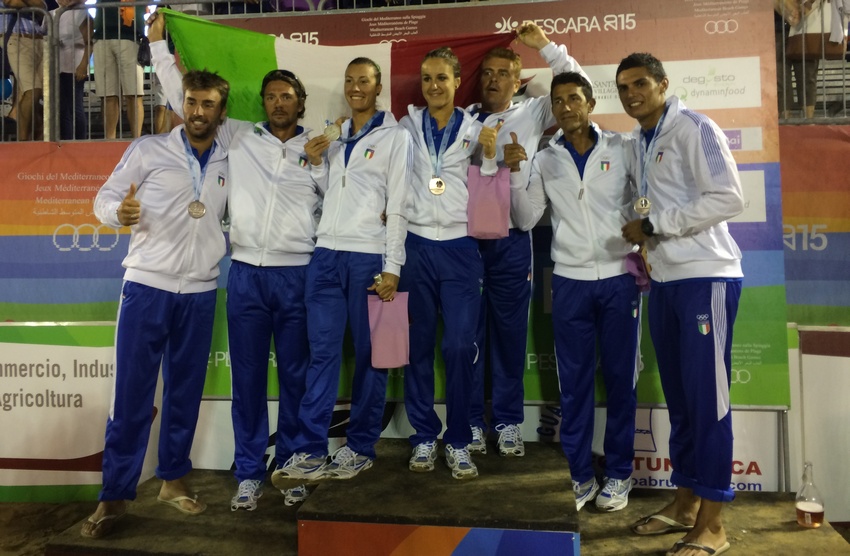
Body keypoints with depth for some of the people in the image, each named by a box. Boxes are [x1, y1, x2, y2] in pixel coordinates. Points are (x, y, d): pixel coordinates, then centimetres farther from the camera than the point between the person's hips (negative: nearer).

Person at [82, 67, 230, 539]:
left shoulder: (228, 164, 9)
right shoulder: (148, 149, 0)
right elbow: (104, 198, 1)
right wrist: (119, 211, -21)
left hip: (200, 292, 3)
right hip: (147, 286, -3)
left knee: (185, 391, 10)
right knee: (132, 393, 0)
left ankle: (173, 479, 26)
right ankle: (115, 494, 13)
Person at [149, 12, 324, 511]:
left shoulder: (319, 147, 8)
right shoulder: (238, 137, 10)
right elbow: (185, 99, 14)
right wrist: (160, 42, 14)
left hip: (299, 274, -1)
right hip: (246, 272, 1)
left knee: (296, 374, 6)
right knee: (248, 375, 5)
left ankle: (291, 466, 20)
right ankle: (249, 472, 17)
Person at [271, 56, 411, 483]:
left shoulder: (395, 137, 4)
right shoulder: (334, 136, 19)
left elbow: (397, 206, -3)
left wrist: (392, 267, -9)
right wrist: (315, 164, 5)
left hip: (368, 256, -4)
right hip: (326, 254, 4)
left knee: (369, 355, 3)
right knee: (322, 353, 2)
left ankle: (360, 448, 14)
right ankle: (309, 452, 6)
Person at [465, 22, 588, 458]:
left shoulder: (531, 115, 10)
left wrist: (546, 47, 0)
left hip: (510, 239, 0)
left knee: (509, 332, 6)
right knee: (469, 333, 6)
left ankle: (508, 422, 18)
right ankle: (471, 422, 19)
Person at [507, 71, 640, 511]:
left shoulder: (622, 149, 3)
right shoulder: (544, 160, 7)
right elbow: (526, 220, 2)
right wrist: (515, 173, -9)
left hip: (619, 278, -1)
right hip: (570, 281, 1)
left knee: (620, 378, 7)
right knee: (574, 381, 6)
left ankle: (618, 473, 21)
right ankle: (579, 474, 18)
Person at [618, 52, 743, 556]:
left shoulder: (694, 128, -7)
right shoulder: (640, 141, 15)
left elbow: (729, 198, -17)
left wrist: (653, 226, -13)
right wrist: (645, 242, 1)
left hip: (706, 277, -7)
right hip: (665, 279, 7)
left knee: (707, 397, -3)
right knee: (679, 396, 12)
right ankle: (685, 503, 24)